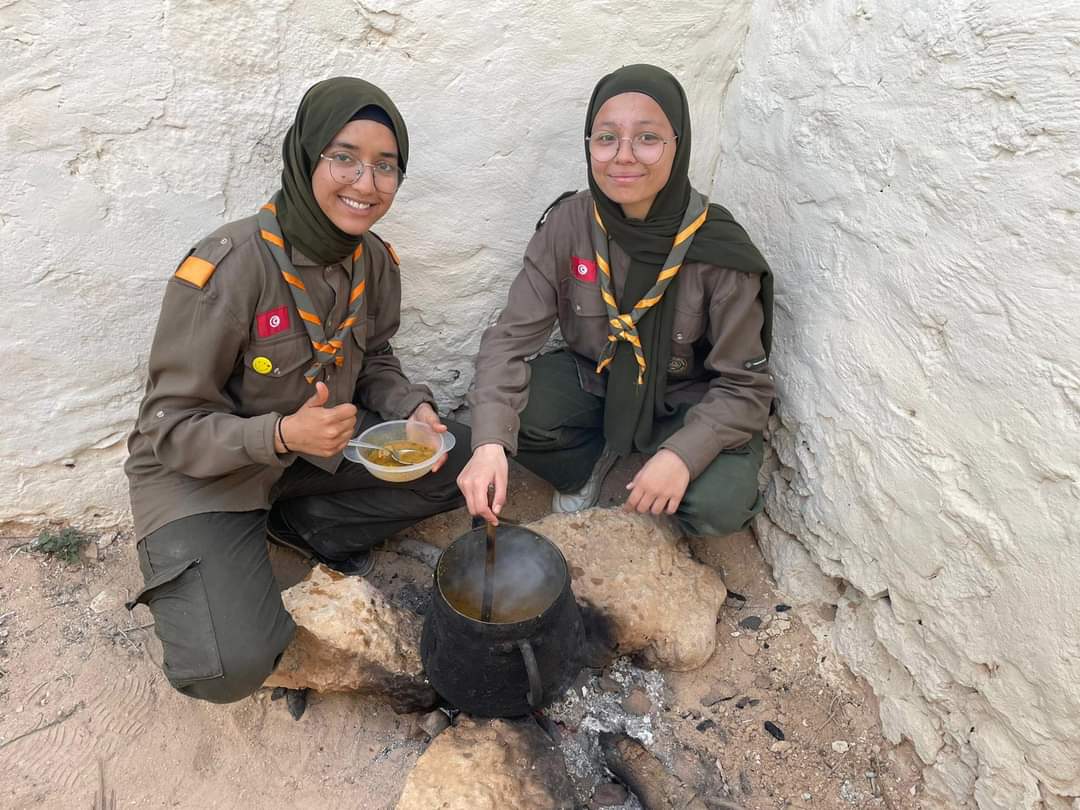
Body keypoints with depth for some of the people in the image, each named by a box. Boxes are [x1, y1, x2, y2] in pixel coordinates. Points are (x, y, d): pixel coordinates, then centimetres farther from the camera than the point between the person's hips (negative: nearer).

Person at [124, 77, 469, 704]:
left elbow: (373, 361, 8)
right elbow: (171, 429, -20)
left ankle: (295, 523, 1)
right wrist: (282, 434, -37)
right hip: (200, 474, -5)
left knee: (467, 462, -8)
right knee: (231, 669, -23)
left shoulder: (375, 260, -8)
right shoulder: (227, 268, -27)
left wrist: (412, 408, -14)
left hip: (318, 445, 6)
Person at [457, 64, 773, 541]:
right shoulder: (567, 224, -17)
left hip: (688, 404, -2)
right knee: (508, 410, -23)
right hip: (594, 382, 3)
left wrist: (682, 455, -33)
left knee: (719, 507, -27)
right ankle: (589, 463, 8)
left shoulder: (719, 252, -23)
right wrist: (489, 443, -34)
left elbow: (743, 386, -17)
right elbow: (511, 337, -19)